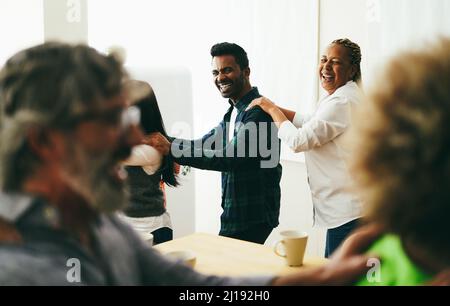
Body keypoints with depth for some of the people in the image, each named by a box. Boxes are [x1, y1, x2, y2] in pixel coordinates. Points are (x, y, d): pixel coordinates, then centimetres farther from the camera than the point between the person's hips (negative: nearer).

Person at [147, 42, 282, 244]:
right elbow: (203, 144, 15)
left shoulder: (258, 111, -16)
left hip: (253, 218, -9)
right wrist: (162, 141, 1)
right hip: (235, 214, 9)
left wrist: (172, 149, -25)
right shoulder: (233, 113, 14)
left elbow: (231, 157, -25)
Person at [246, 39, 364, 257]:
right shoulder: (342, 96, 16)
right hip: (344, 208, 11)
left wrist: (272, 110, -5)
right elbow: (310, 122, 24)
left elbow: (298, 140, -20)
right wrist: (273, 108, 13)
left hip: (346, 211, -11)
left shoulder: (342, 102, -20)